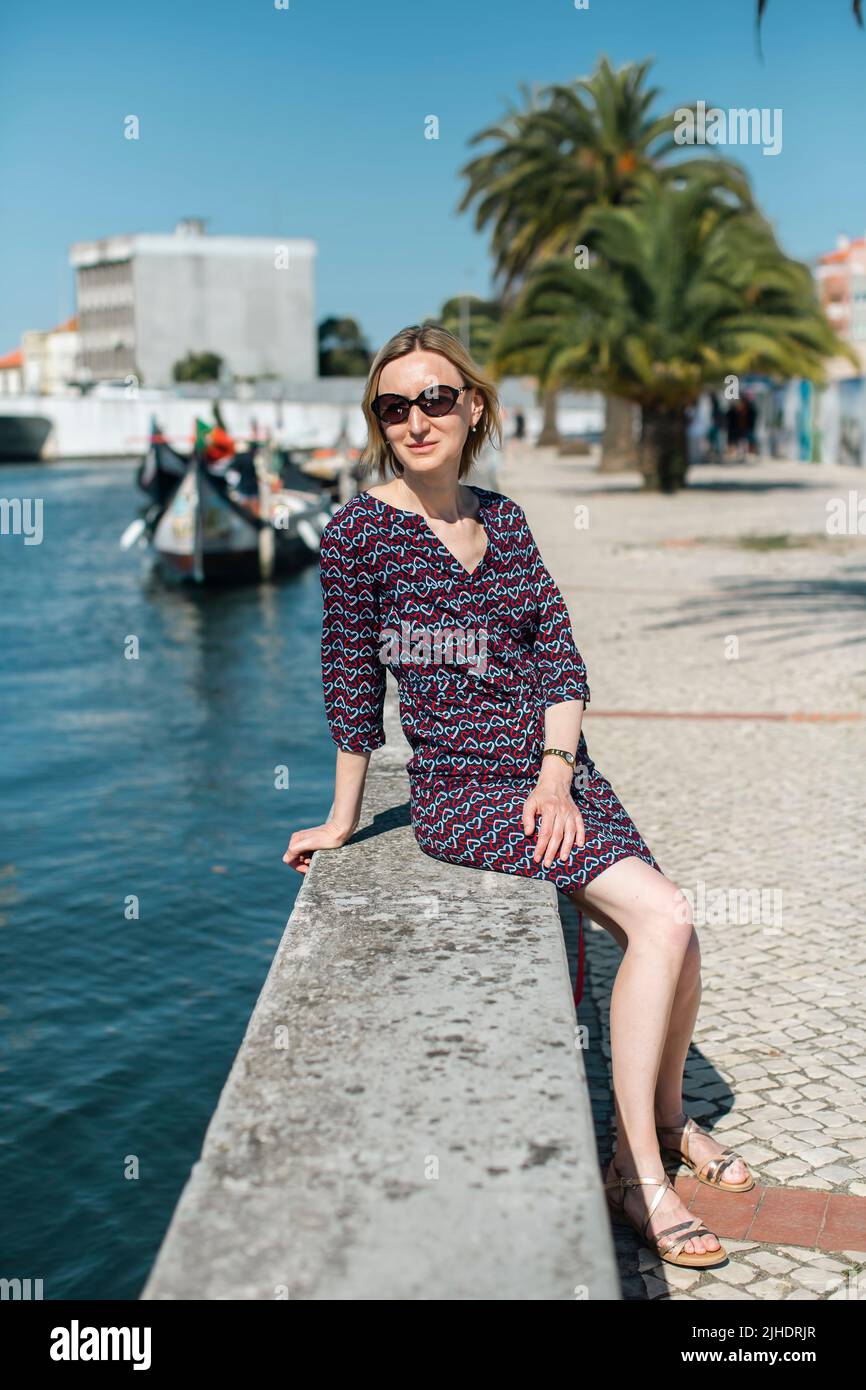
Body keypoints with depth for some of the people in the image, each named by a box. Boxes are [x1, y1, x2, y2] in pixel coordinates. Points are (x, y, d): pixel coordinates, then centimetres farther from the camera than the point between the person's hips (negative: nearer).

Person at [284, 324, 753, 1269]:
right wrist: (344, 818, 2)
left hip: (558, 774, 5)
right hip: (461, 792, -5)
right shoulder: (360, 530, -6)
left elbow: (561, 652, 6)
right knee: (662, 917, -20)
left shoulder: (502, 518, 9)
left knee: (675, 943, -7)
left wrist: (556, 771, -7)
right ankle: (636, 1172, -7)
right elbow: (350, 678, -2)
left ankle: (666, 1116, 24)